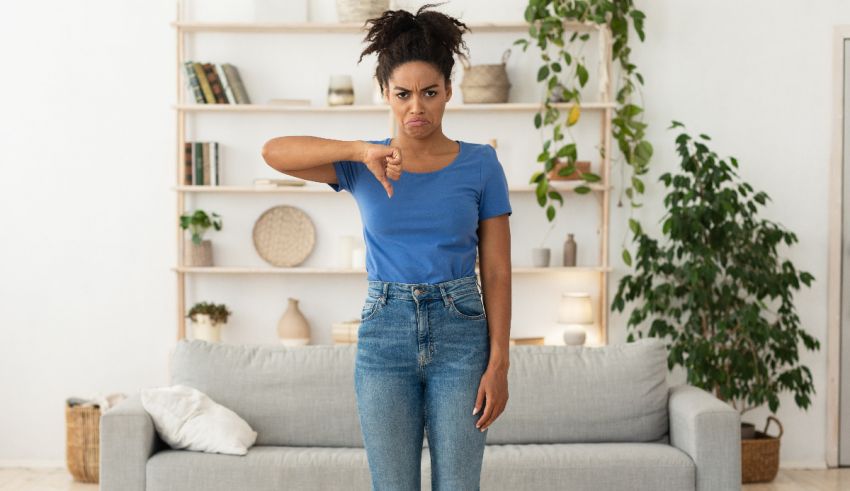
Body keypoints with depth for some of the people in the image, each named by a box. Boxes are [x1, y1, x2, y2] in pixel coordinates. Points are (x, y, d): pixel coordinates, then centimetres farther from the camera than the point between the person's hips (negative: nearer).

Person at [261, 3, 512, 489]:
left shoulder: (480, 165, -1)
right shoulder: (363, 166, 1)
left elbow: (497, 271, -1)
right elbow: (274, 151, -15)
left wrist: (499, 363, -7)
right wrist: (361, 150, -27)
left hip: (459, 334, -1)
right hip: (384, 335, 1)